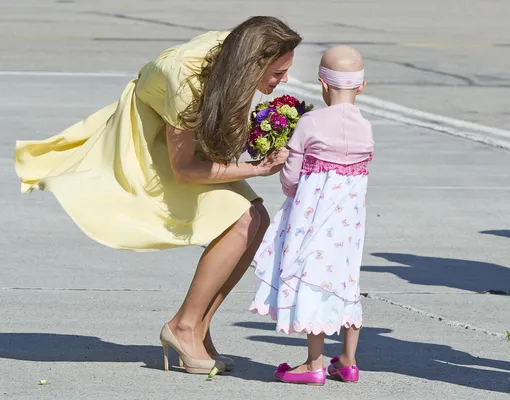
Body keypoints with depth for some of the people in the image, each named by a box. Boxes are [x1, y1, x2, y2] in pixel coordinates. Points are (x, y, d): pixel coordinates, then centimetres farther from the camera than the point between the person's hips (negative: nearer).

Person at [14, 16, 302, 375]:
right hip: (150, 141, -8)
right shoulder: (188, 78, -36)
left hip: (185, 134, 8)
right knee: (243, 222, -20)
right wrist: (257, 169, -29)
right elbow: (183, 169, -29)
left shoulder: (234, 48, -15)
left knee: (256, 220, -6)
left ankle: (198, 326, 0)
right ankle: (185, 326, -10)